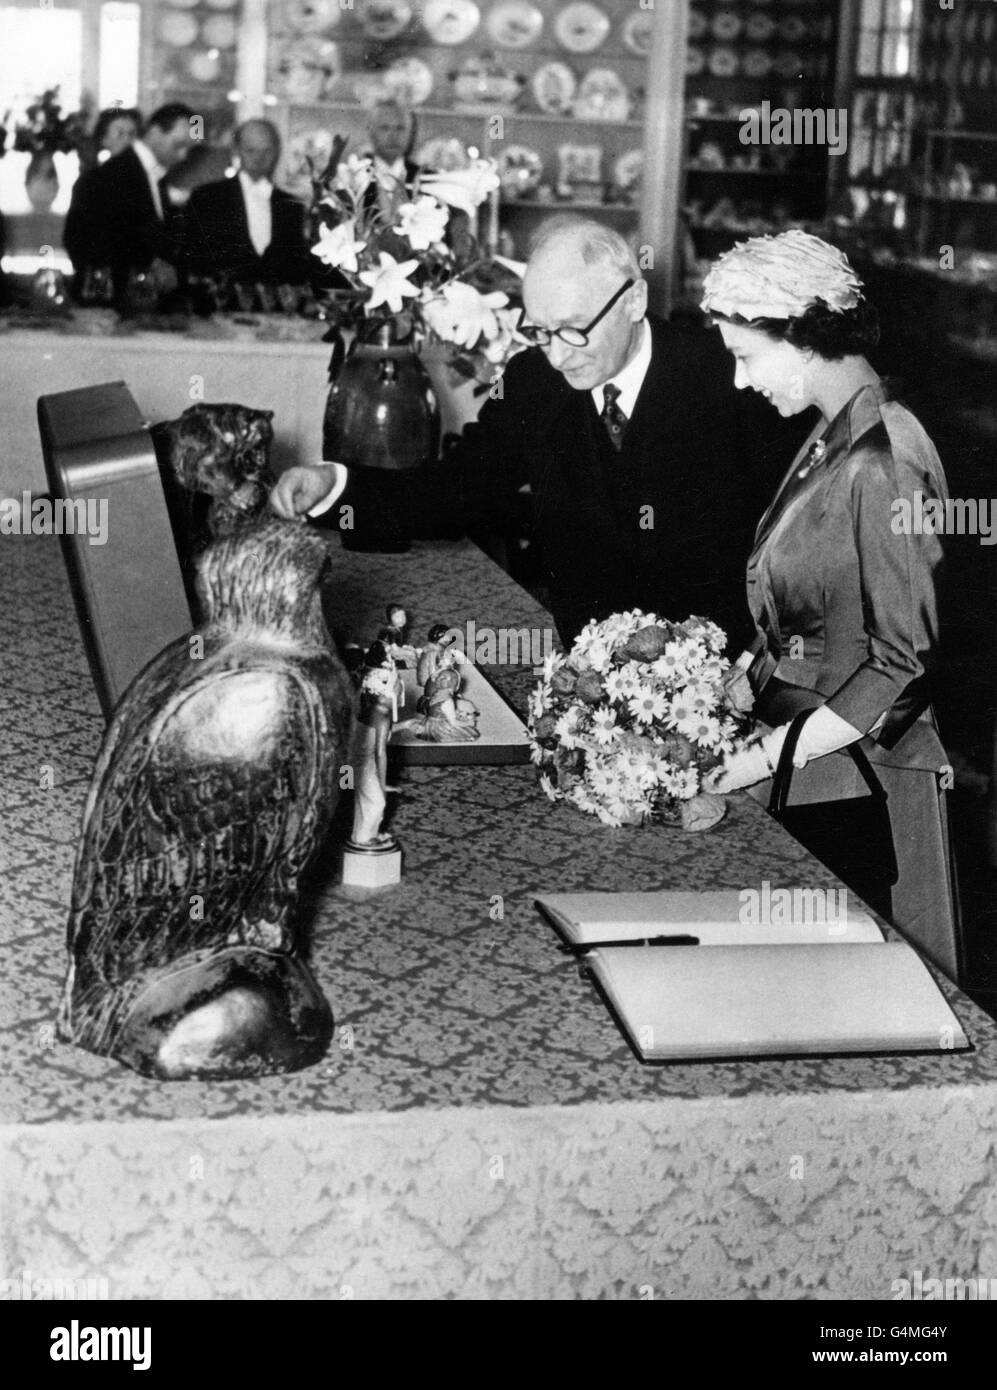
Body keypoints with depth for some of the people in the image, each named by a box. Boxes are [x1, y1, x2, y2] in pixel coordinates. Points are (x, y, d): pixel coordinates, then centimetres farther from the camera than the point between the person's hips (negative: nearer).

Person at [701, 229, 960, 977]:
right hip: (804, 766, 8)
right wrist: (749, 670, 1)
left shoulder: (884, 462, -20)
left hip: (858, 785, -8)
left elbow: (902, 665, -20)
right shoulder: (832, 438, 7)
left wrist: (775, 755, -19)